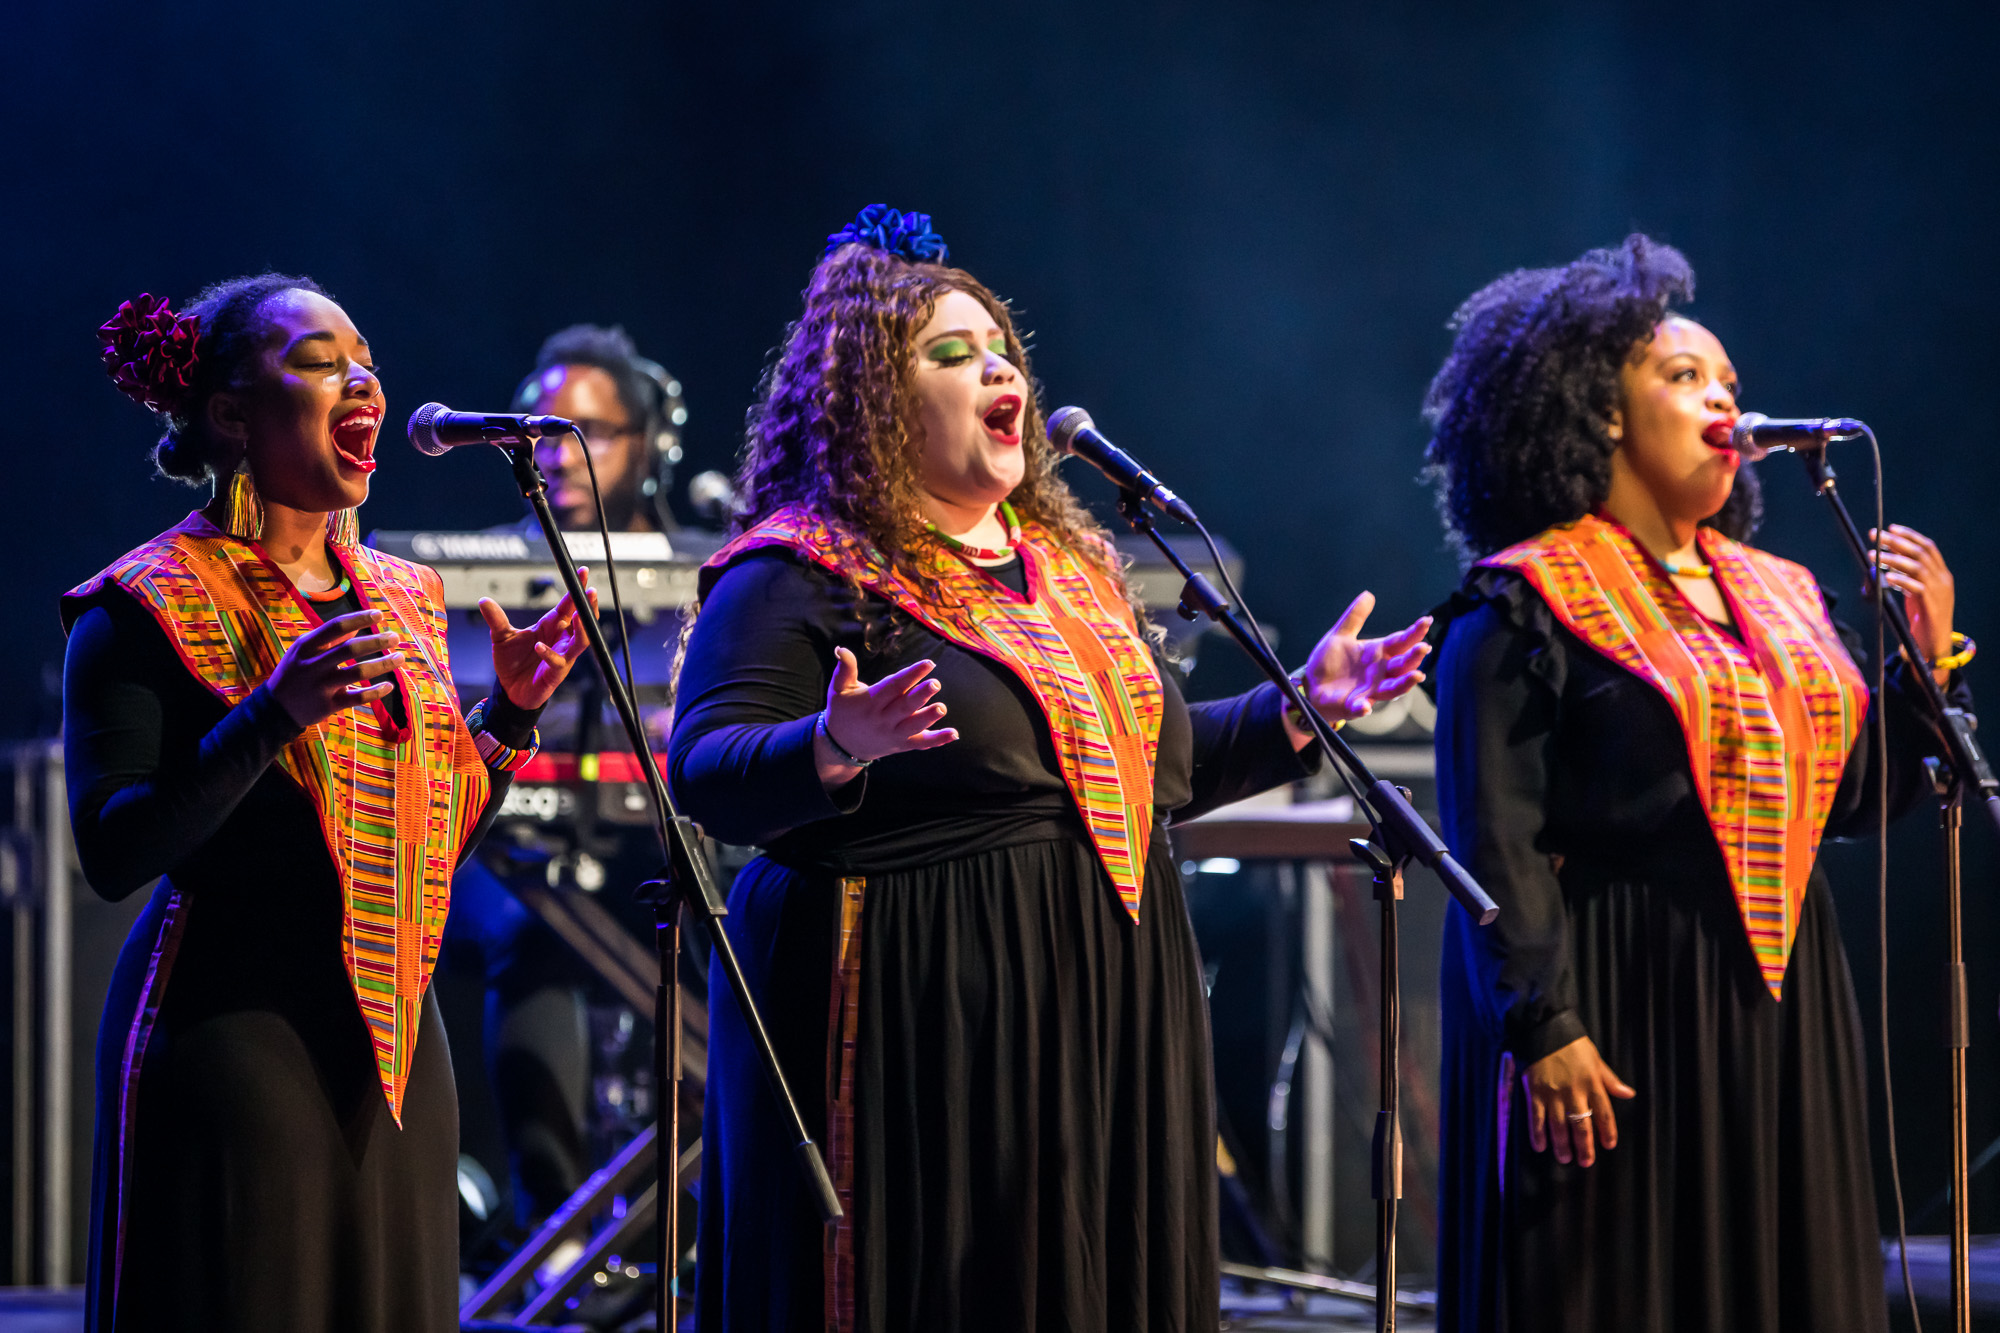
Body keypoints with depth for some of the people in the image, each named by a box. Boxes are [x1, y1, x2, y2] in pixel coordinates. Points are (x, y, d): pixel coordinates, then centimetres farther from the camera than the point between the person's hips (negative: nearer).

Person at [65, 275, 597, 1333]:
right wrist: (274, 716, -23)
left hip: (393, 1051, 7)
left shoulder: (400, 598, 15)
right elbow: (112, 855, -15)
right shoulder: (147, 606, -6)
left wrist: (509, 711, 6)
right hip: (228, 1037, -6)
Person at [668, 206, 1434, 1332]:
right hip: (927, 1026, -8)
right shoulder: (799, 578, -7)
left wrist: (1300, 709, 18)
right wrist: (836, 749, -36)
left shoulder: (1070, 562, 18)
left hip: (1105, 1018, 8)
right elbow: (707, 775, -18)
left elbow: (1158, 765, 28)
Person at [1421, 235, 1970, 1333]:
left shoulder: (1779, 599, 15)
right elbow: (1497, 842, -13)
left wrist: (1927, 657, 3)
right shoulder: (1523, 608, -6)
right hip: (1620, 1009, -7)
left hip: (1776, 1002, 7)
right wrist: (1540, 1027, -20)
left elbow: (1858, 798, 16)